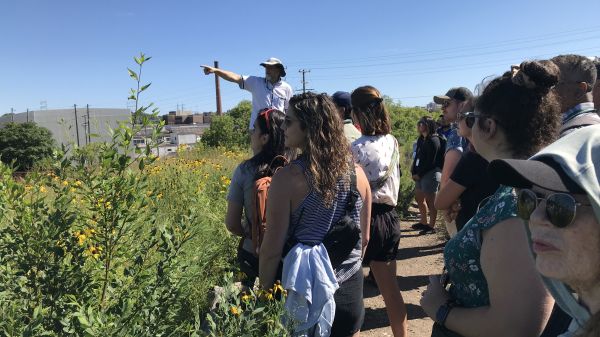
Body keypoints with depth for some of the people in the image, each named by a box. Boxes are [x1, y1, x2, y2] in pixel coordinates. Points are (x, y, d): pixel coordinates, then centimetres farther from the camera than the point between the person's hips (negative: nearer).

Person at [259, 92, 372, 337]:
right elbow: (364, 239, 5)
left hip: (303, 290, -4)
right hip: (350, 288, 4)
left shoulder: (288, 178, -20)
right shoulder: (357, 172, -5)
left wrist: (265, 294, 0)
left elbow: (272, 250, -15)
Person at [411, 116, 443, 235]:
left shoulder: (433, 141, -16)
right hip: (421, 174, 10)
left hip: (431, 173, -10)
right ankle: (424, 222, 32)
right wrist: (414, 171, 2)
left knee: (430, 201, -1)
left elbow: (430, 162, -20)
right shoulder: (422, 139, 12)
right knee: (419, 198, 18)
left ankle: (431, 226, 9)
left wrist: (419, 174, -15)